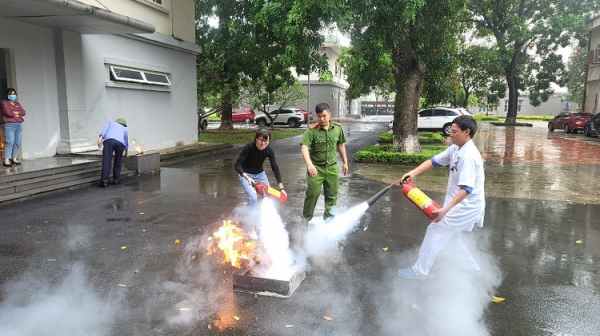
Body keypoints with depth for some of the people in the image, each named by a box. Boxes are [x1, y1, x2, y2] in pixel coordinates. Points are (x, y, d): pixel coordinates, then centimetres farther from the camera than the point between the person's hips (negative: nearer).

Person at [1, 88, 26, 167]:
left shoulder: (17, 103, 20)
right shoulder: (4, 102, 4)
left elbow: (24, 112, 7)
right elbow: (8, 112, -11)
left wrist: (16, 112, -7)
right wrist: (17, 115, 1)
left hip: (19, 125, 6)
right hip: (9, 125, -6)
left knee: (17, 142, 1)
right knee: (10, 142, -13)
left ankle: (14, 158, 7)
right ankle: (6, 160, -13)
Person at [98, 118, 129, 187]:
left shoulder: (111, 123, 34)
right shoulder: (124, 128, 37)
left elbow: (104, 131, 14)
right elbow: (126, 141, 46)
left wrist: (100, 139, 1)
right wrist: (127, 152, 59)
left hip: (109, 140, -1)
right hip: (120, 142, 1)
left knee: (106, 161, -6)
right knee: (118, 161, 20)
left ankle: (104, 181, -15)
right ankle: (116, 180, 22)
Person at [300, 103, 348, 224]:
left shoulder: (337, 128, 1)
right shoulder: (312, 130, -13)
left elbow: (341, 145, 14)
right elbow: (304, 147, -24)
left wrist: (345, 162, 16)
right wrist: (309, 164, -39)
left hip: (332, 167, 4)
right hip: (316, 167, -4)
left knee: (332, 194, 11)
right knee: (313, 193, -2)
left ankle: (329, 217, 29)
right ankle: (306, 217, 18)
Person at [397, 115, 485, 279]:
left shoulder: (469, 156, -27)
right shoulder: (455, 149, 3)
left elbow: (466, 189, -34)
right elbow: (434, 161, 4)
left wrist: (446, 209, -41)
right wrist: (413, 172, -12)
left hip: (466, 207, -10)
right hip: (459, 204, 10)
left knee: (435, 231, -4)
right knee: (449, 235, 22)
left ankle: (420, 270, 9)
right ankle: (472, 268, 36)